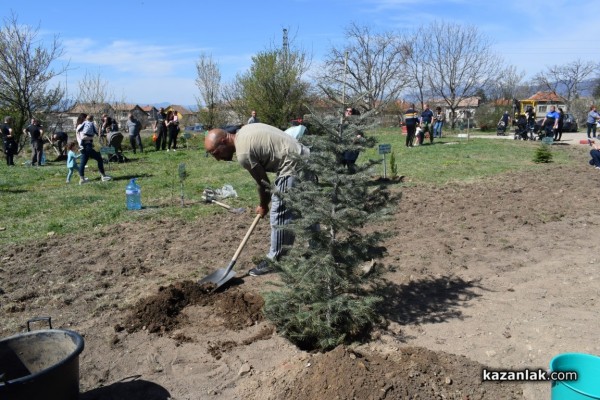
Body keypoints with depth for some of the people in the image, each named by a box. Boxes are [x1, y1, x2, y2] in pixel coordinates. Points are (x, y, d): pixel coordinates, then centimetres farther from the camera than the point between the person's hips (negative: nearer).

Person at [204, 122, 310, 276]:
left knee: (279, 214, -3)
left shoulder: (244, 153, -18)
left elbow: (263, 183, -8)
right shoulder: (243, 132, 8)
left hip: (293, 166, -10)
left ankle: (275, 260, 8)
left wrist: (263, 206, 9)